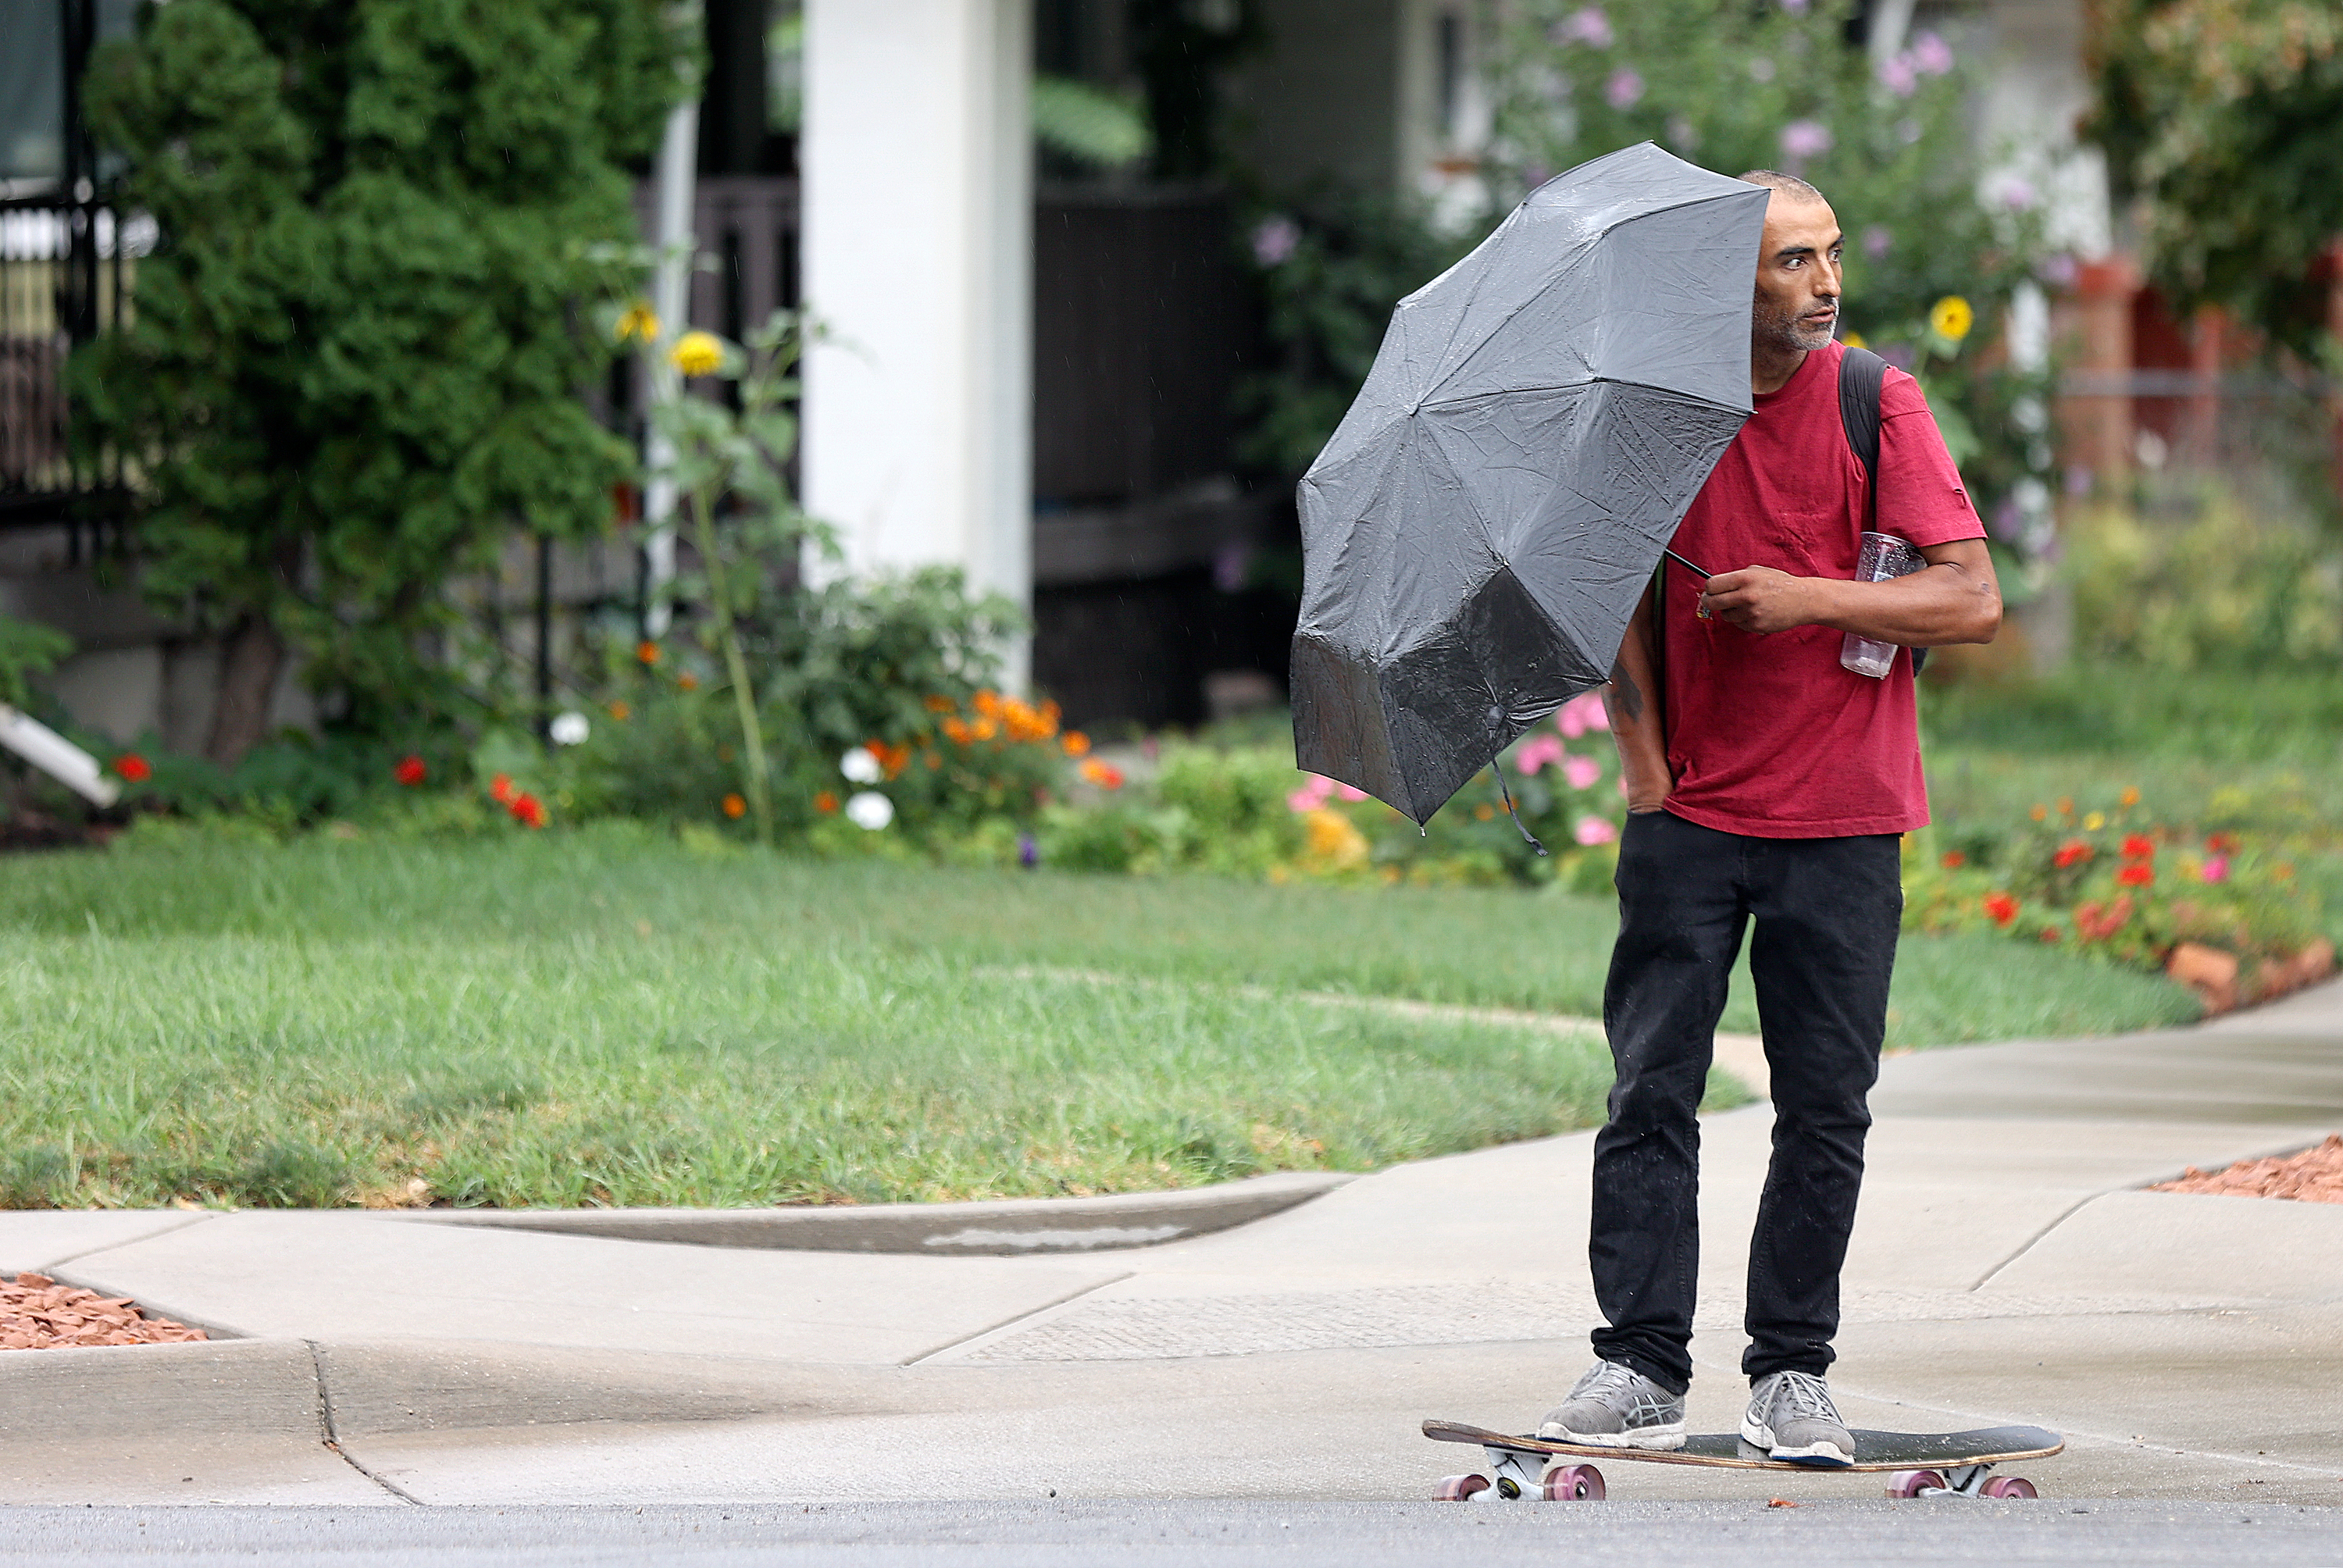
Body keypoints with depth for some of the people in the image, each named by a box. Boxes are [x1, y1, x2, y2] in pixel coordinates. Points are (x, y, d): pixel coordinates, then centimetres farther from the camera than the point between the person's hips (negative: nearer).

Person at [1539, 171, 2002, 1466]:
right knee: (1652, 1089, -3)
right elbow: (1623, 605, 11)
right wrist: (1646, 772, 2)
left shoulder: (1877, 407, -4)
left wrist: (1809, 599, -19)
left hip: (1840, 823, -1)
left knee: (1824, 1106, 1)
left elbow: (1973, 601, -9)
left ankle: (1792, 1372, 10)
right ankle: (1642, 1368, 1)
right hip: (1691, 819, 1)